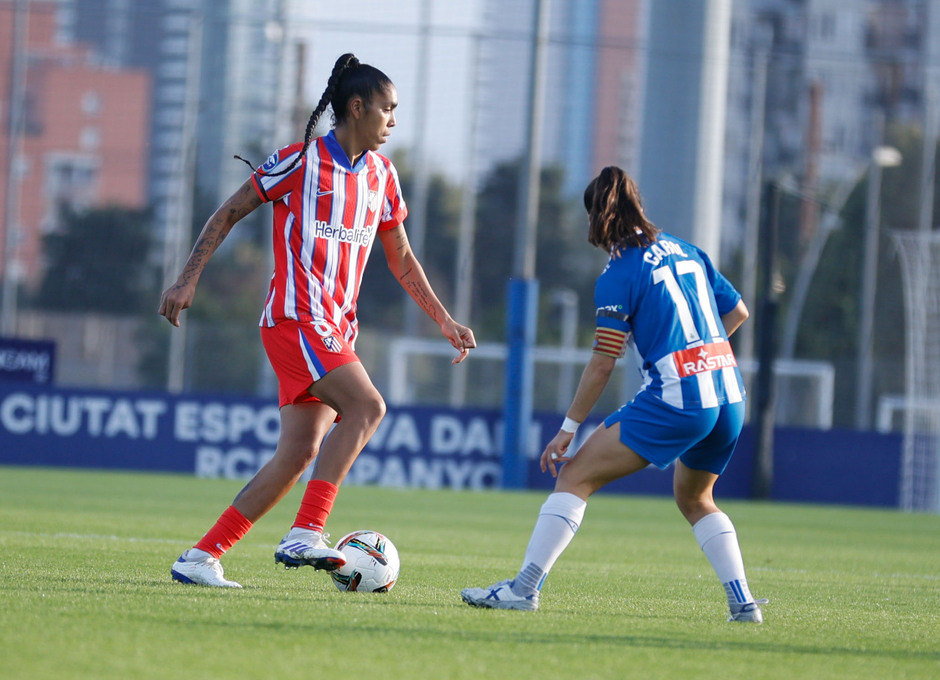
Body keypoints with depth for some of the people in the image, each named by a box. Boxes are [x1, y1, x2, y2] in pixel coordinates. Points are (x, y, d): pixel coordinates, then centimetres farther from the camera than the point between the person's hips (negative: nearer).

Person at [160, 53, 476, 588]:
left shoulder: (381, 174, 14)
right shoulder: (302, 161, -6)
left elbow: (401, 258, 23)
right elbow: (230, 213, 0)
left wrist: (445, 321, 19)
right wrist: (189, 279, -7)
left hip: (336, 328, 7)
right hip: (295, 317, -7)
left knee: (301, 453, -1)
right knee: (366, 407, -24)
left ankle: (201, 558, 3)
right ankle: (306, 535, -25)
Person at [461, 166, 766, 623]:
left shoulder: (619, 276, -4)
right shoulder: (684, 250, 16)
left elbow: (602, 363, -5)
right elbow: (737, 311, 22)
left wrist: (568, 429, 1)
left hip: (675, 399, -7)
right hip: (729, 395, 7)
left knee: (576, 475, -3)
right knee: (694, 499, 29)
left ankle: (524, 588, -11)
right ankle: (743, 601, 17)